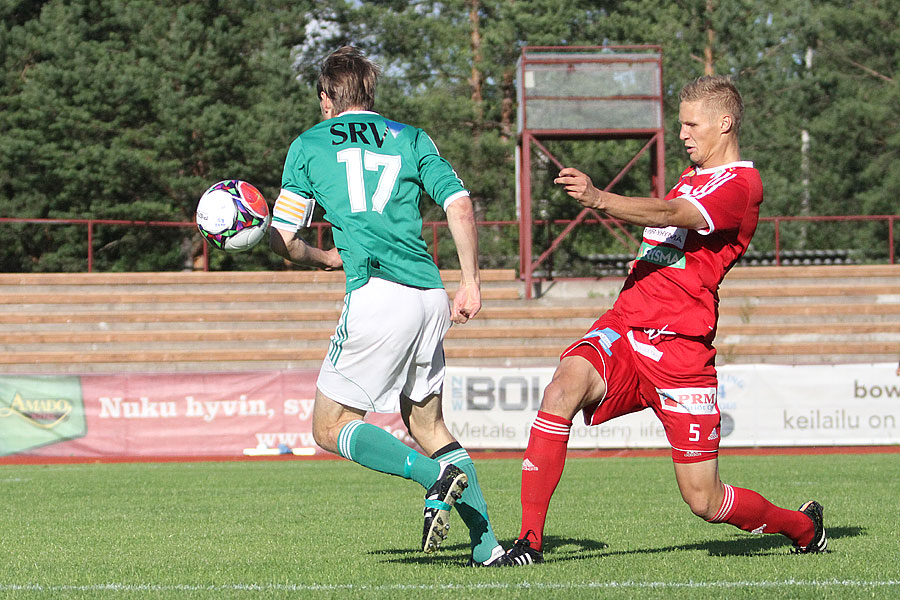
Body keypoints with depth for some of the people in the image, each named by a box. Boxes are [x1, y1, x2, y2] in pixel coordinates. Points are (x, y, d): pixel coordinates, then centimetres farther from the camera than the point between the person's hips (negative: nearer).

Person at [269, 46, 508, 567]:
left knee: (331, 428, 4)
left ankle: (435, 475, -18)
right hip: (430, 299, 5)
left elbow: (283, 240, 14)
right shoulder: (410, 139, 18)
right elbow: (460, 205, 4)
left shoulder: (309, 145, 12)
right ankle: (487, 545, 8)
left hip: (377, 296, -5)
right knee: (427, 423, 19)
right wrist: (470, 283, 7)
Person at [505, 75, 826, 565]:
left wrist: (599, 199, -42)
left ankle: (803, 526, 29)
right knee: (563, 389, -28)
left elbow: (669, 215, -25)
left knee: (704, 502, -1)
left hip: (679, 349, -7)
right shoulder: (693, 177, 21)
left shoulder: (739, 184, -8)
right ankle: (530, 540, -28)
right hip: (623, 326, 7)